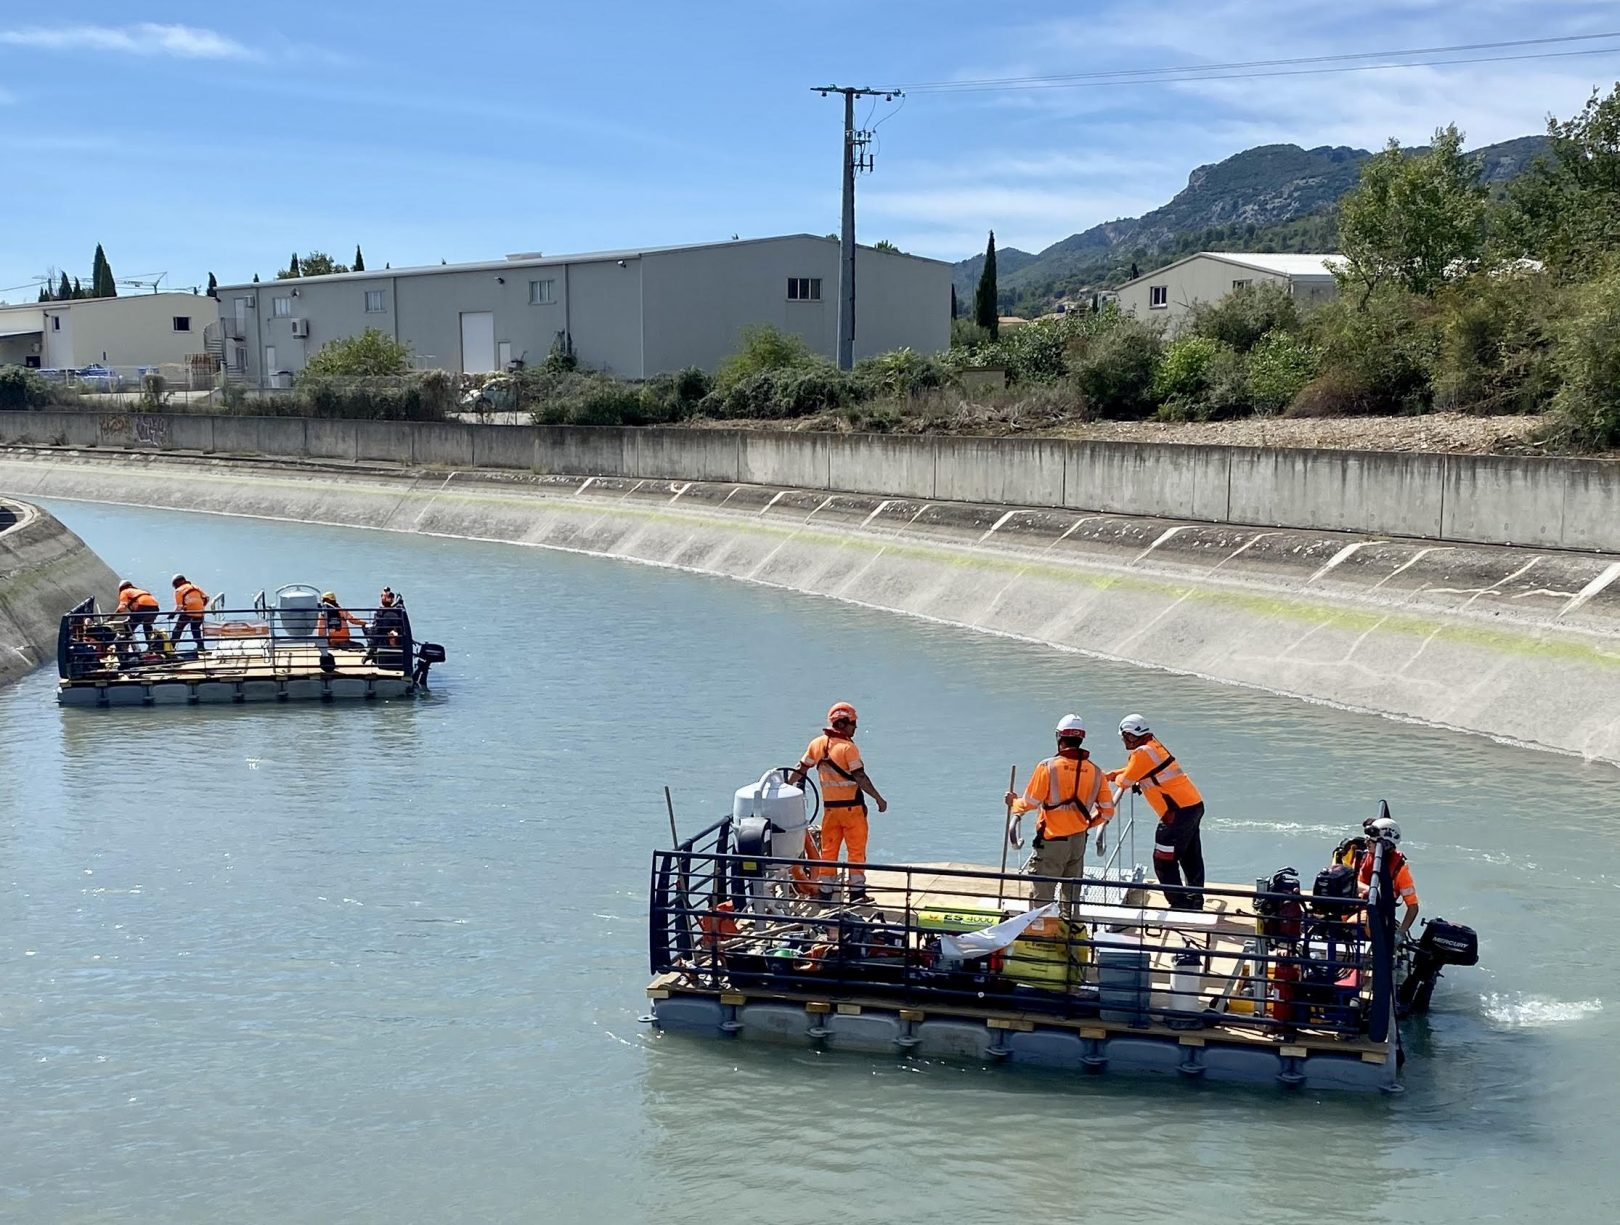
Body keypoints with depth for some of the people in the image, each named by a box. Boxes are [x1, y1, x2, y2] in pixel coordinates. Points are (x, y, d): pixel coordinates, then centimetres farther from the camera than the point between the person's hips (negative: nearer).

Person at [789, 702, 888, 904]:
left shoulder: (817, 744, 2)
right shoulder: (848, 747, -15)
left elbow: (800, 770, 9)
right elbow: (860, 777, -18)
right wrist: (878, 798, -10)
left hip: (829, 808, 5)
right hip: (852, 807, -5)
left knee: (828, 851, 11)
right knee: (856, 851, 5)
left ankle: (825, 894, 14)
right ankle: (857, 893, 8)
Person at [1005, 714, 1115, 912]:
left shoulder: (1048, 767, -14)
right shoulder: (1094, 771, -1)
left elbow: (1030, 803, -11)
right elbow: (1107, 810, 3)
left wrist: (1014, 802, 10)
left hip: (1052, 841, -5)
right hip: (1079, 841, 5)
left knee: (1042, 895, 1)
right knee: (1072, 894, 18)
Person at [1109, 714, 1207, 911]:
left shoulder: (1142, 752, -13)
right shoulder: (1154, 745, 15)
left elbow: (1125, 782, -4)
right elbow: (1135, 769, 32)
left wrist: (1116, 778, 17)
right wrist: (1113, 773, 30)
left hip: (1179, 812, -10)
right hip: (1195, 805, 10)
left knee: (1164, 862, -2)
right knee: (1191, 858, 19)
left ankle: (1179, 905, 0)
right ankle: (1195, 901, 29)